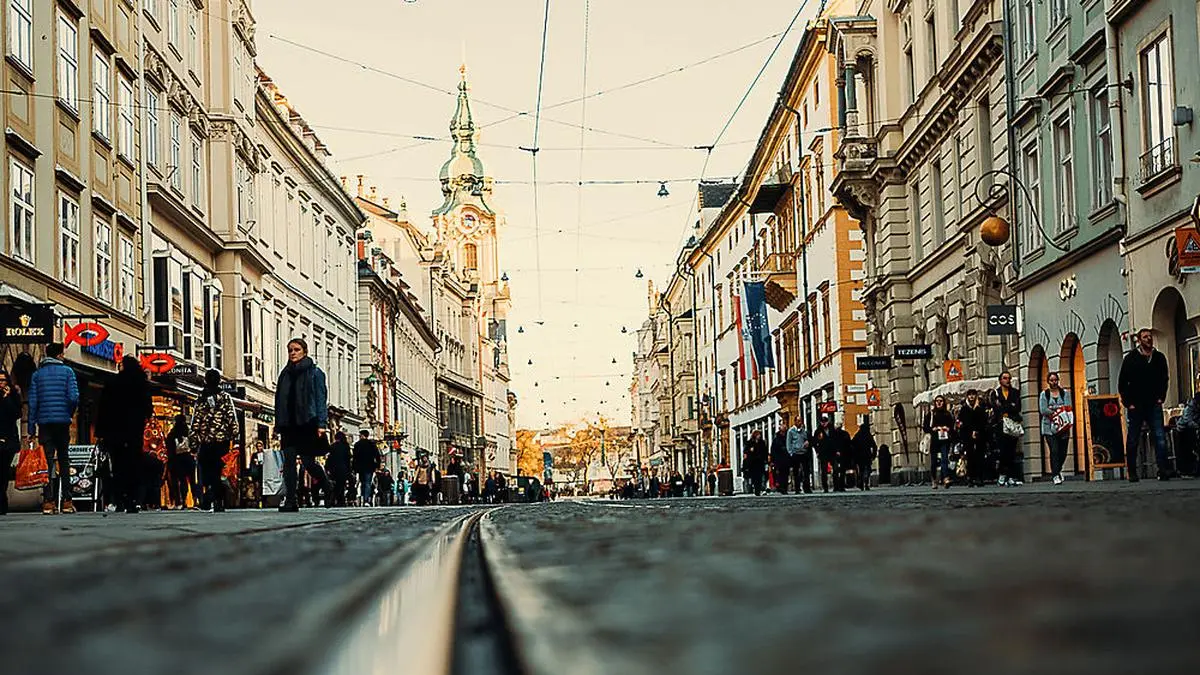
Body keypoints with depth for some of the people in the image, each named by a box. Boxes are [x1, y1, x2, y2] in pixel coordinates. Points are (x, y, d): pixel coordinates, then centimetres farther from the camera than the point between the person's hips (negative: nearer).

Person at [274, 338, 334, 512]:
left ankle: (329, 490, 24)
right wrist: (278, 425, 9)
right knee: (289, 460, -5)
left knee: (308, 461, -1)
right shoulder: (285, 374, 15)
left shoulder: (314, 372, 1)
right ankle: (290, 500, -6)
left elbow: (321, 399, -4)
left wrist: (321, 424, -12)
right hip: (289, 424, 5)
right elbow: (280, 401, 16)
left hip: (307, 424, -4)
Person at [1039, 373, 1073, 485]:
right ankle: (1056, 476, -12)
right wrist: (1059, 410, -10)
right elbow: (1043, 410, -5)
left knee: (1063, 452, 3)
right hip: (1049, 427, -2)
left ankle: (1056, 471, 29)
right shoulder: (1044, 394, 8)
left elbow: (1068, 408, -1)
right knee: (1054, 451, -15)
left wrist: (1052, 409, -14)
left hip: (1063, 427, 2)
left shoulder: (1064, 393, 13)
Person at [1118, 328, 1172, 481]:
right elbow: (1122, 383, 1)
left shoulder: (1159, 358, 8)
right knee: (1133, 440, 3)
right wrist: (1128, 403, -5)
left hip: (1154, 405, 2)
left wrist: (1161, 397, 7)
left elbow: (1165, 379, 18)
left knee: (1160, 437, -10)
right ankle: (1132, 473, 9)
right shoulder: (1131, 358, 0)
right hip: (1136, 406, -2)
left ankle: (1163, 470, -14)